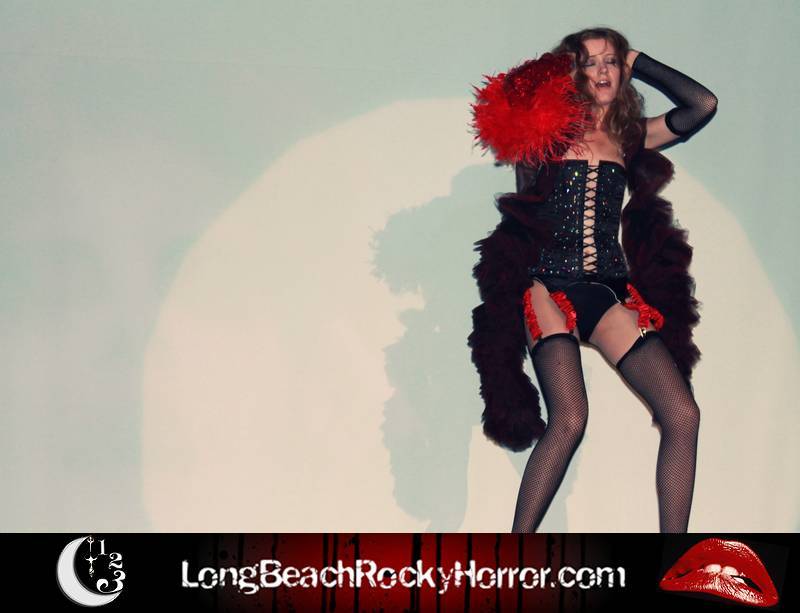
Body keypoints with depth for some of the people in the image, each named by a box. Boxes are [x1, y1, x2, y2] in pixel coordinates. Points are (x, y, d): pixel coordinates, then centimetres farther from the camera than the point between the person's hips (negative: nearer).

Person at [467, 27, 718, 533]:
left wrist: (638, 62, 17)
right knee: (569, 419, -23)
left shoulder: (629, 136, 18)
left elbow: (704, 104, 12)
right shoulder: (549, 127, 12)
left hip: (611, 290, 4)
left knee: (683, 415, -10)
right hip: (550, 286, -4)